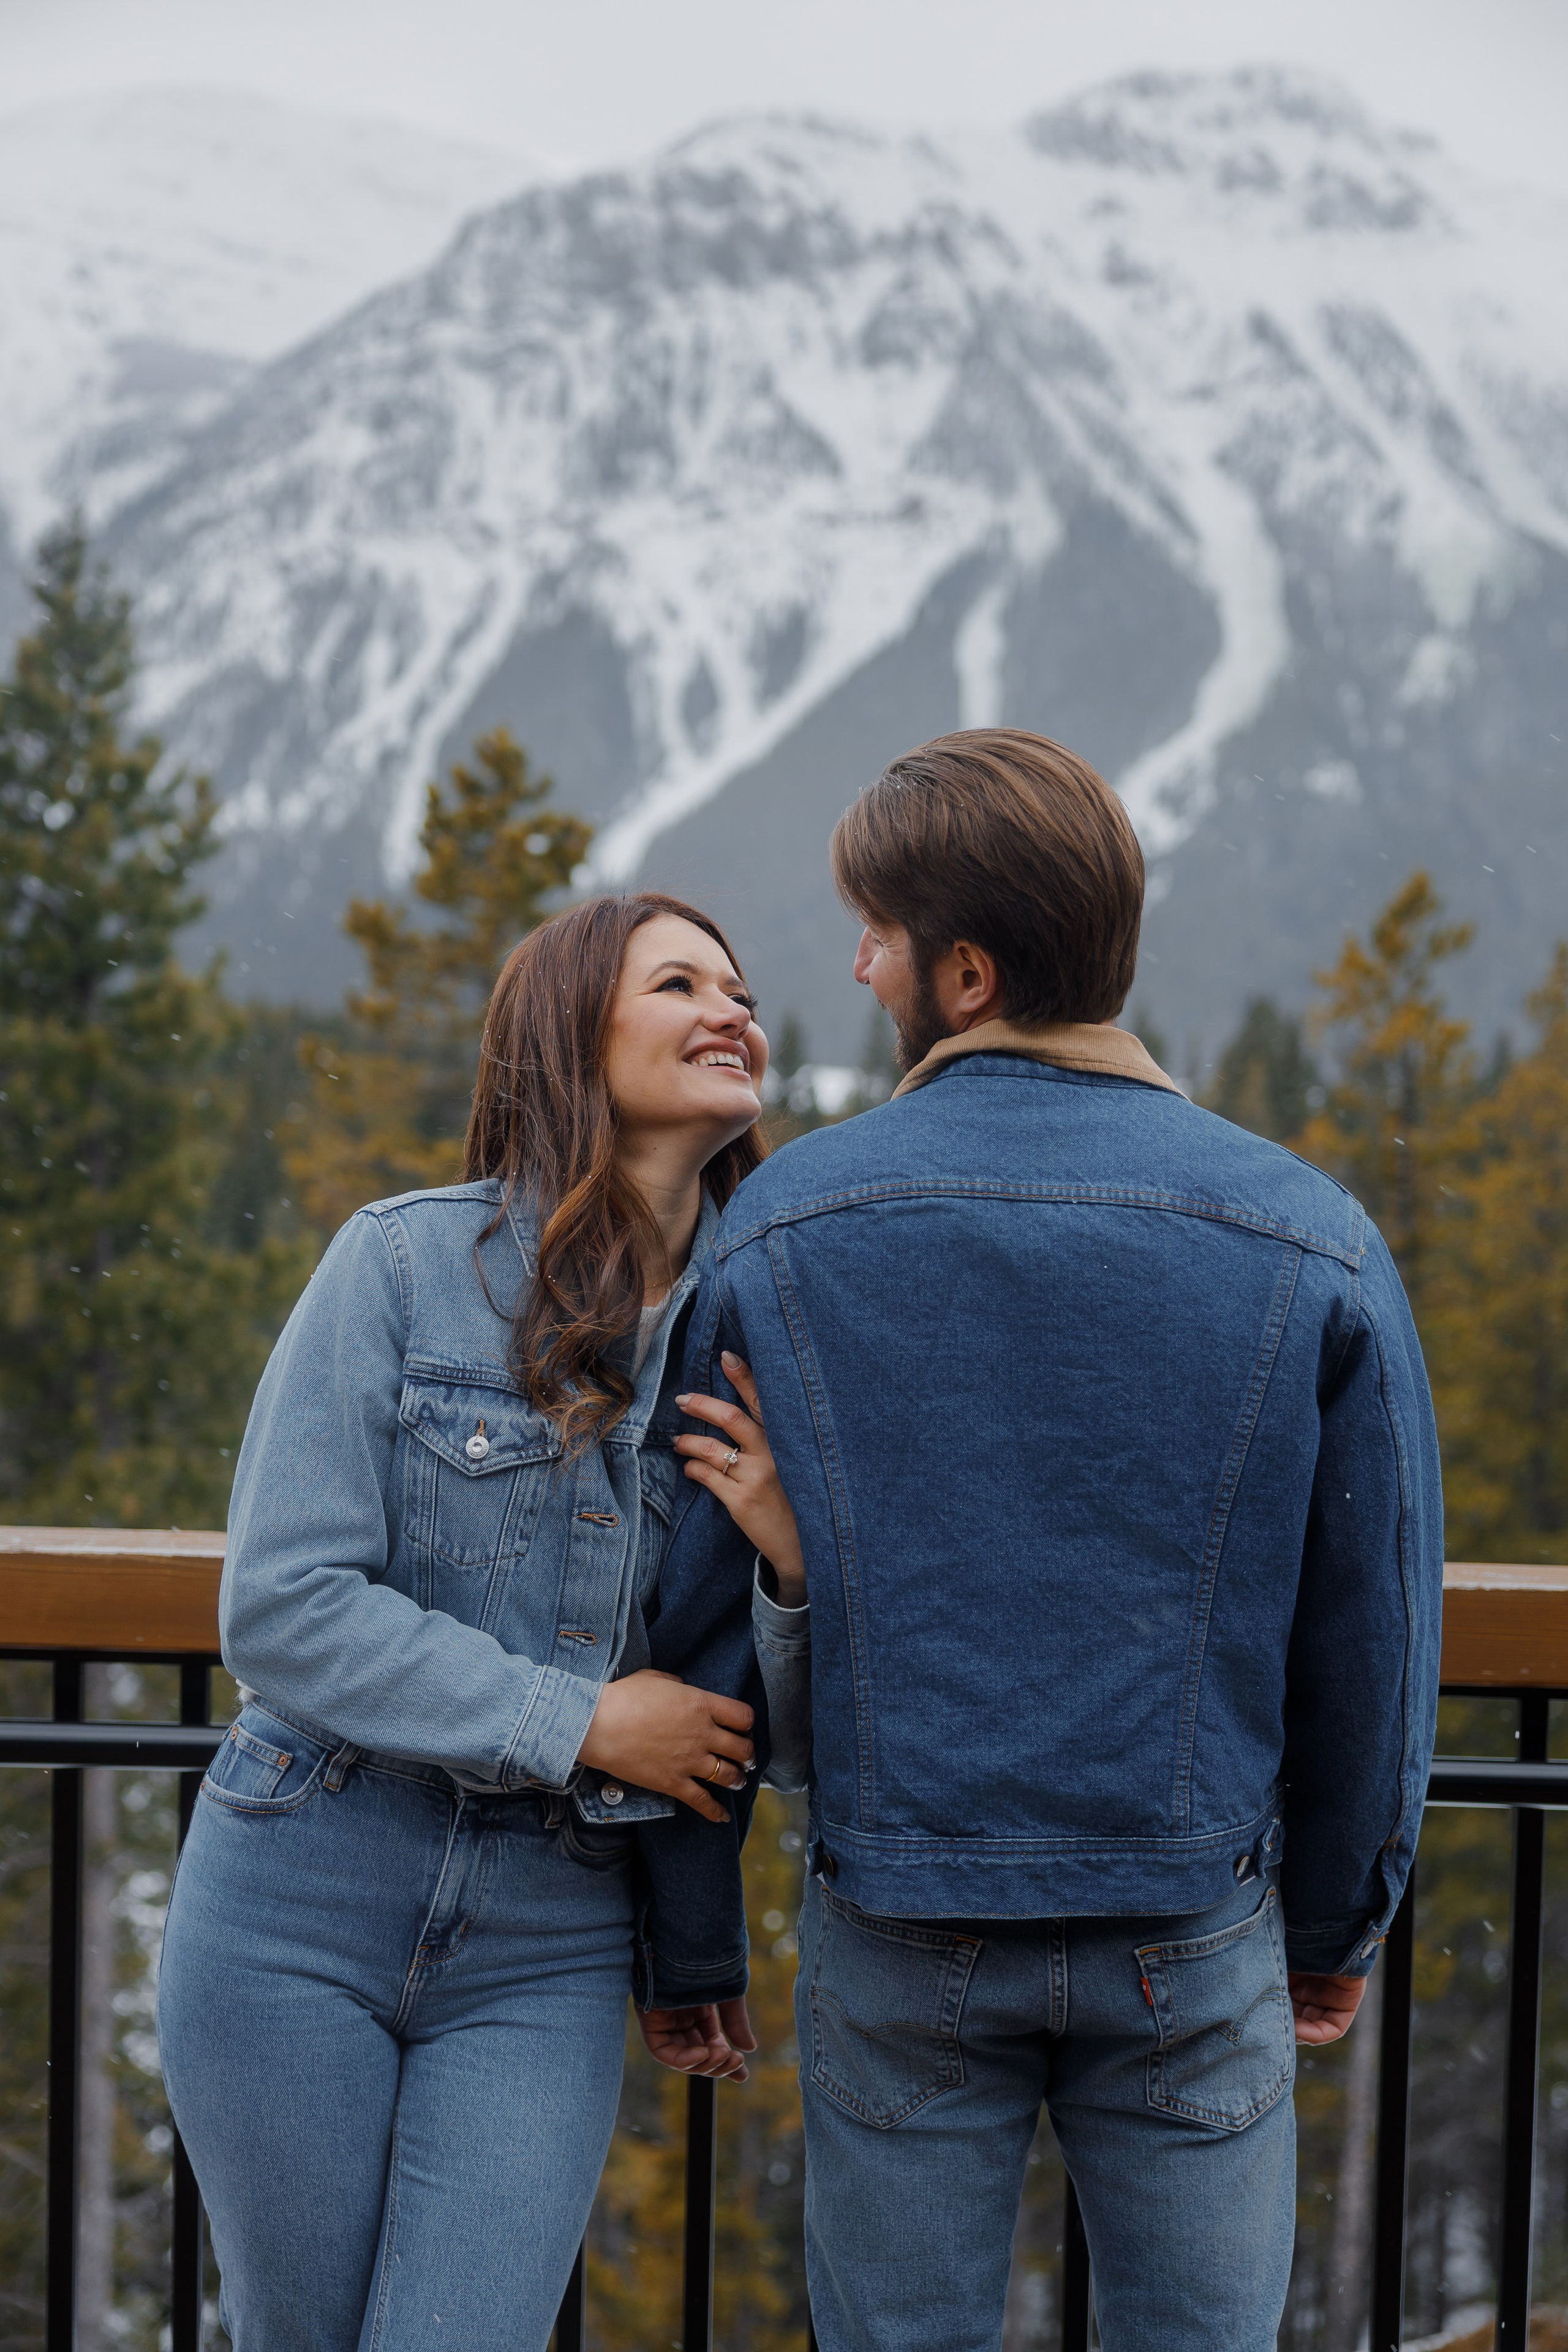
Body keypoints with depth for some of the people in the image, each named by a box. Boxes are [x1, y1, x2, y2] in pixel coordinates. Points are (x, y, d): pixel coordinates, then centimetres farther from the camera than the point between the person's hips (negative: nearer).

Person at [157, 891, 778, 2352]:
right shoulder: (407, 1264, -7)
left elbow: (758, 1726, 8)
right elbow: (281, 1610, -14)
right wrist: (576, 1721, -17)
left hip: (545, 1958, 2)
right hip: (302, 1917, -2)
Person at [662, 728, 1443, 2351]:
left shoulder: (781, 1228, -6)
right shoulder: (1310, 1244, -6)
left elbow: (693, 1589, -1)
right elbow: (1373, 1640, 1)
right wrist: (1340, 1923, 13)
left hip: (896, 1929, 0)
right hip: (1192, 1932, 0)